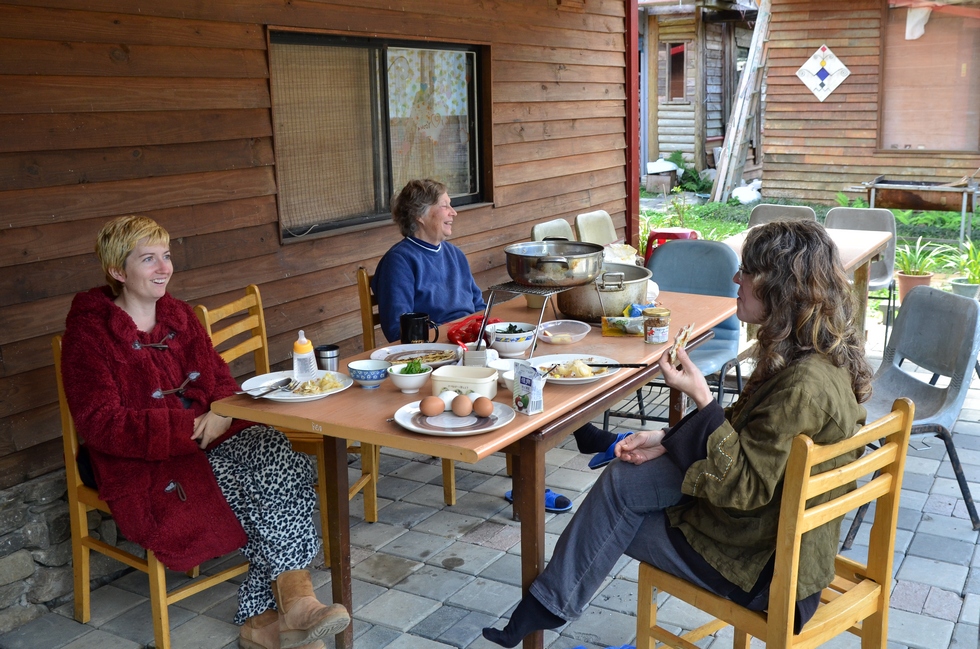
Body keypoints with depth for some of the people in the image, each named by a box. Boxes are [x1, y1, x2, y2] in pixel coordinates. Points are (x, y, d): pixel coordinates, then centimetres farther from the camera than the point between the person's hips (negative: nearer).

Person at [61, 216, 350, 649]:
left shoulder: (179, 316, 13)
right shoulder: (89, 332, -6)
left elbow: (222, 382, 16)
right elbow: (101, 425, -14)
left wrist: (222, 413, -10)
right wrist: (192, 428, -21)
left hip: (211, 435, 6)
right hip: (143, 466, -6)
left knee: (285, 463, -24)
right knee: (273, 489, -26)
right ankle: (294, 601, -11)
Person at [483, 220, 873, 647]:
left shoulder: (802, 384, -32)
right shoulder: (823, 355, 0)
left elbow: (744, 488, -28)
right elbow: (751, 435, 11)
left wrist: (702, 400, -31)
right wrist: (669, 441, 5)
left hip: (766, 564, -9)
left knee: (617, 523, 3)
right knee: (622, 482, 4)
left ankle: (547, 607, 28)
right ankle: (546, 607, 19)